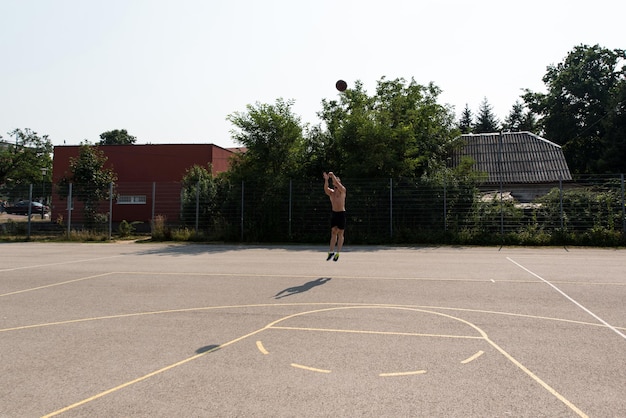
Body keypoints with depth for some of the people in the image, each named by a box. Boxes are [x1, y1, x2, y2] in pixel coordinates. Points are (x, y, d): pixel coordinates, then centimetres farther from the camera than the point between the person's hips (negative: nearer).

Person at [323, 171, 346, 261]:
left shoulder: (342, 190, -1)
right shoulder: (331, 192, 7)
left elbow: (338, 184, -23)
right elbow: (326, 189, -15)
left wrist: (333, 176, -28)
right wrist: (326, 180, -30)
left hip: (341, 213, -4)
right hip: (333, 213, 4)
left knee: (340, 234, 1)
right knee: (333, 233, 5)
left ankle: (338, 253, 5)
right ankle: (331, 252, 9)